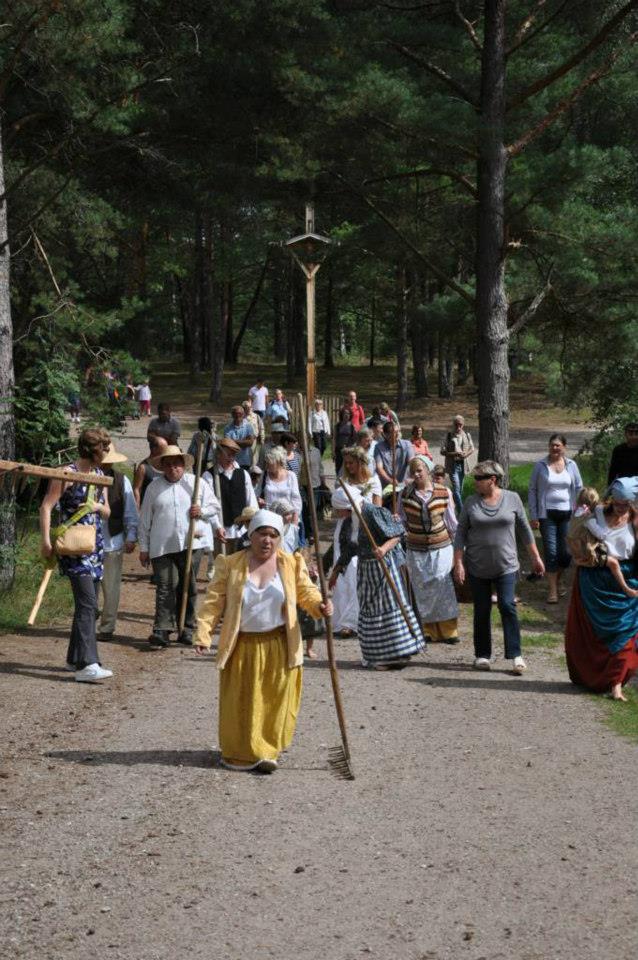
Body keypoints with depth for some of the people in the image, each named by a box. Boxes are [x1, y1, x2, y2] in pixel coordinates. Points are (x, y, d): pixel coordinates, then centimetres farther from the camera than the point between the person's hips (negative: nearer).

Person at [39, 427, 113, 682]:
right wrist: (46, 541, -21)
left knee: (89, 606, 11)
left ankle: (75, 658, 23)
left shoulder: (100, 476, 14)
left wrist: (98, 506, -4)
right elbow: (46, 507, -13)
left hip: (94, 545, 8)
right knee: (86, 603, -17)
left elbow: (107, 513, 19)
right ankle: (86, 665, -21)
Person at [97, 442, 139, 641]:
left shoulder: (121, 480, 3)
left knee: (111, 589, 3)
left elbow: (131, 512, 7)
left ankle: (107, 628, 11)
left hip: (113, 542, 0)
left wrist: (131, 537, 1)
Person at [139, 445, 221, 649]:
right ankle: (162, 631, -9)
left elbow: (215, 506, 14)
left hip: (192, 543, 1)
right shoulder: (154, 487, 8)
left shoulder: (196, 483, 8)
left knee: (188, 587, 5)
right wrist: (143, 548, 8)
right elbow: (145, 520, 10)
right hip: (162, 546, -1)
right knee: (165, 588, -7)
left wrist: (202, 511, -9)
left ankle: (187, 630, 13)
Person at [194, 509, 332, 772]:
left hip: (279, 646, 1)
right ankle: (240, 753, 18)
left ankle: (266, 751, 15)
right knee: (241, 701, 5)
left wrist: (319, 606, -18)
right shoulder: (230, 565, -2)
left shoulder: (292, 564, 2)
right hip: (242, 646, -1)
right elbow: (214, 600, -4)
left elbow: (306, 592, 4)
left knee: (276, 700, 2)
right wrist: (203, 634, -13)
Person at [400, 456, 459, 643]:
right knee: (421, 589, 4)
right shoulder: (405, 494, -2)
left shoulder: (443, 492, -3)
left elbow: (451, 522, 5)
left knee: (442, 587, -3)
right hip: (416, 550, 1)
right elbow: (401, 521, 10)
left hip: (441, 546, -1)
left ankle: (448, 630, 5)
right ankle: (429, 630, 14)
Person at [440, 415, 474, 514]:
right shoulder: (448, 435, -4)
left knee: (460, 489, 10)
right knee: (456, 488, -12)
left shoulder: (466, 435, 7)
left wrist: (466, 454, -10)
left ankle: (455, 508, 22)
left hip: (463, 464, 4)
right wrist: (455, 454, -21)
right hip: (452, 465, -4)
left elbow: (472, 448, 13)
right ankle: (461, 512, -16)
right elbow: (443, 451, -5)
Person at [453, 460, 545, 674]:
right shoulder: (471, 502, 0)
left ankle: (515, 655, -7)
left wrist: (536, 557, 10)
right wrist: (458, 562, -6)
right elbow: (461, 533, 2)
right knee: (482, 612, 6)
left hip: (506, 566, -1)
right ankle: (482, 655, 16)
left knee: (507, 606, -10)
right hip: (477, 567, 1)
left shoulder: (512, 499, 0)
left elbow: (524, 529, 8)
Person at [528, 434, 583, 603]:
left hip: (567, 514, 2)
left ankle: (557, 581, 28)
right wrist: (533, 516, -2)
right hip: (547, 514, -2)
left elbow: (579, 488, 11)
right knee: (551, 551, -5)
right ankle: (552, 590, 2)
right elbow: (532, 490, 2)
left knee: (566, 551, 3)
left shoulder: (571, 465, 5)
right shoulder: (540, 465, -1)